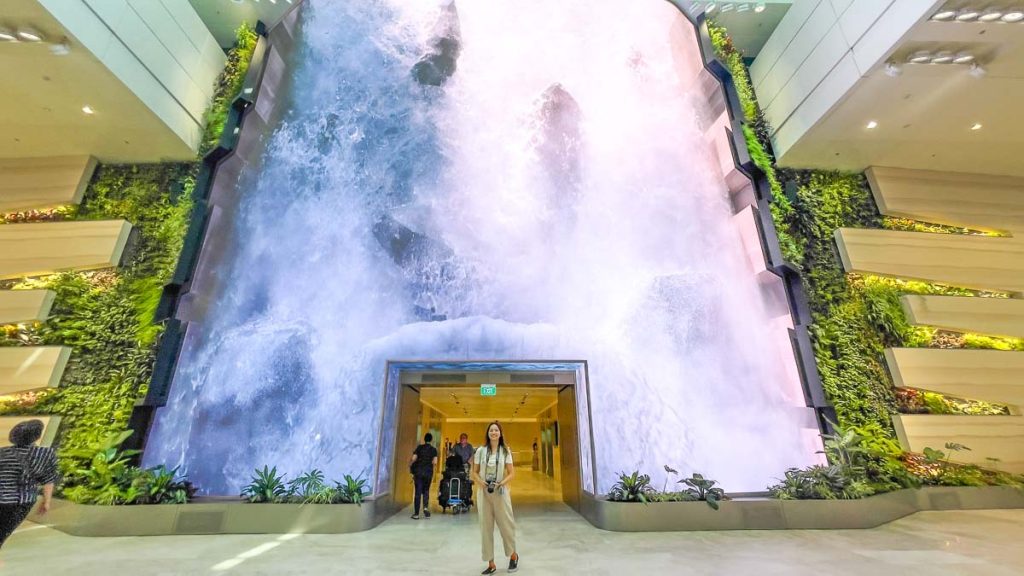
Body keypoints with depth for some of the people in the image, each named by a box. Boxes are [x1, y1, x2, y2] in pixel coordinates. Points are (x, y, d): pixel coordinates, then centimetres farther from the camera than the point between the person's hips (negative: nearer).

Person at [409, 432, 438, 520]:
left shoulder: (419, 447, 0)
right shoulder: (434, 449, 2)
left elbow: (413, 459, -5)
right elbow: (435, 463, -4)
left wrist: (410, 465, 14)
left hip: (418, 471, -1)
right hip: (428, 472, 1)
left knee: (418, 492, 4)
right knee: (426, 491, 16)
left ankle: (416, 513, 4)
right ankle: (426, 507, -5)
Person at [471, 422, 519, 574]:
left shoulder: (505, 451, 0)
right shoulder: (480, 451, 1)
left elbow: (512, 473, 1)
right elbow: (474, 472, 5)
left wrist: (501, 483, -15)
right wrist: (480, 482, -13)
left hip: (500, 492, -1)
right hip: (484, 492, 1)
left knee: (506, 524, 4)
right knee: (486, 527, 6)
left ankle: (513, 555, 31)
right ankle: (491, 564, 21)